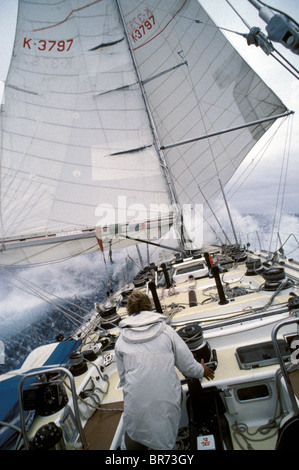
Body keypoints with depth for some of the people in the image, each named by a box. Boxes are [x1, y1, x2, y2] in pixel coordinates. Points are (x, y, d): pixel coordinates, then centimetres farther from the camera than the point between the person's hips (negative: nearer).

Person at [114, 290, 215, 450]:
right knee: (164, 441, 24)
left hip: (136, 404, 1)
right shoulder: (166, 331, 1)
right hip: (166, 400, 0)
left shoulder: (121, 341, 5)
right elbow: (188, 366, 5)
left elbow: (122, 377, 14)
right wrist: (201, 371, 26)